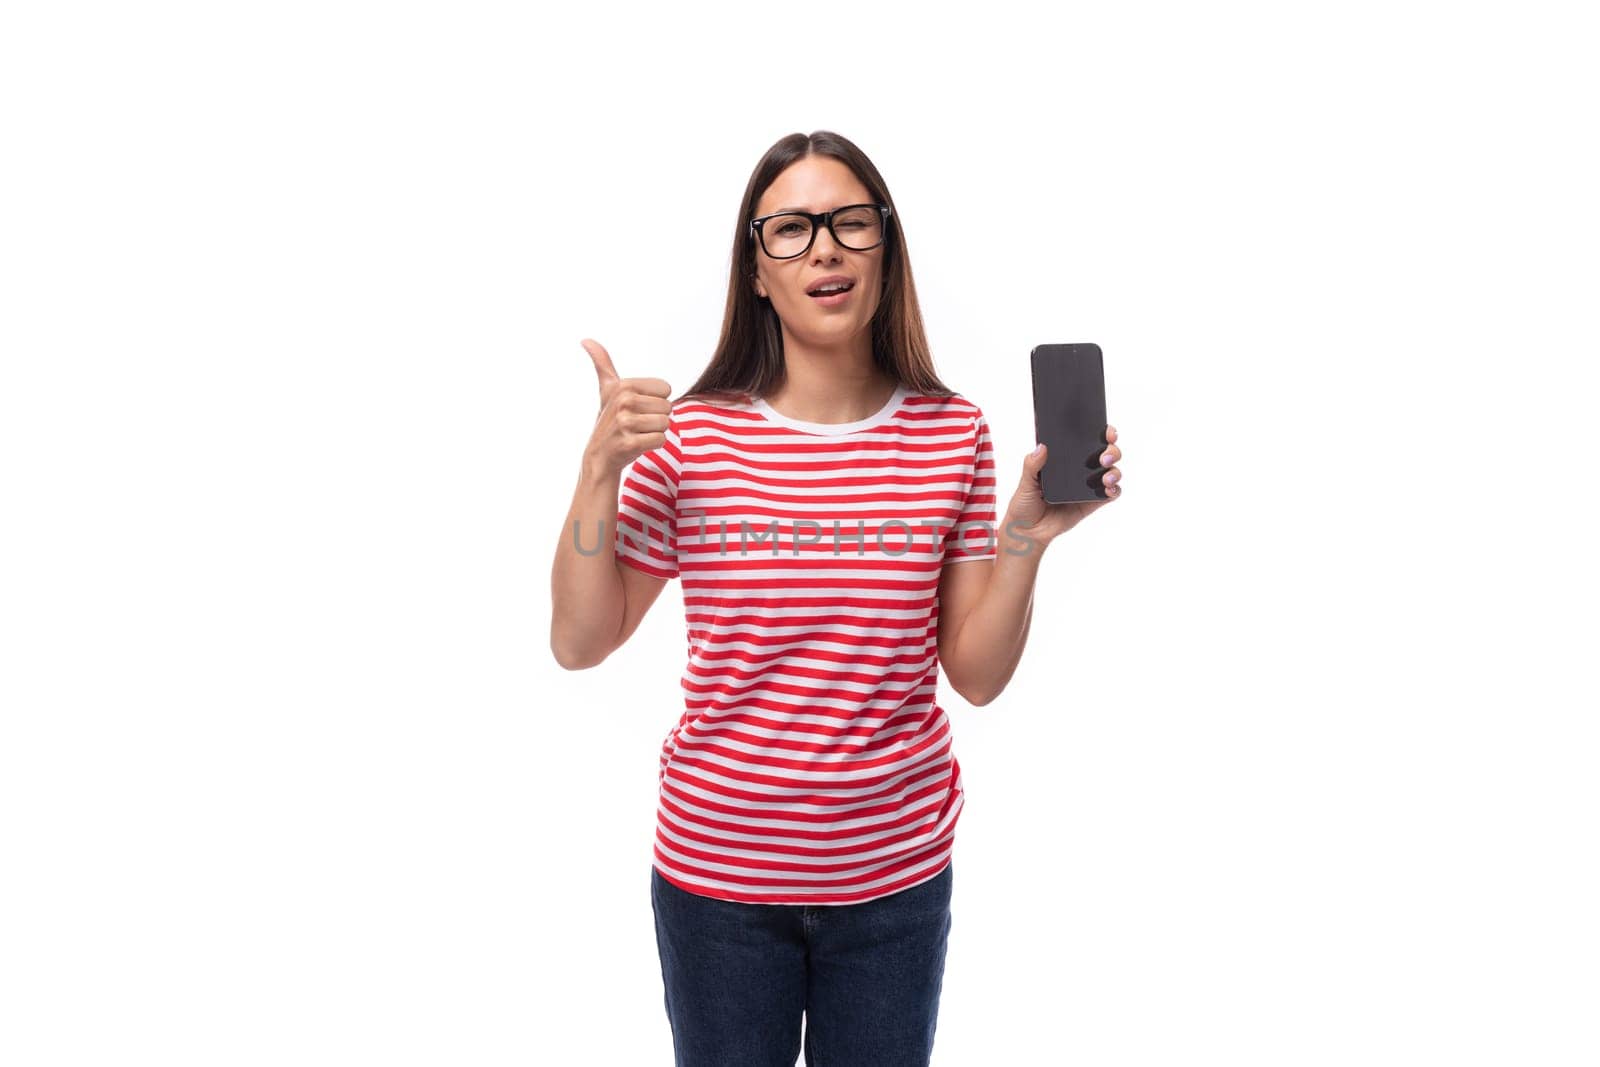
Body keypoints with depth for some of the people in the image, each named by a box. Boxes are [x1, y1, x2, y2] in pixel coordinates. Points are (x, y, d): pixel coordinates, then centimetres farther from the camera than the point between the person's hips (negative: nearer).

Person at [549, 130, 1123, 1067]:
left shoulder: (953, 434, -3)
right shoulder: (691, 435, -8)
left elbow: (977, 674, -1)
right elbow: (579, 643, -7)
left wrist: (1027, 537, -15)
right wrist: (600, 471, -17)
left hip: (897, 875, 1)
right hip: (717, 873, -1)